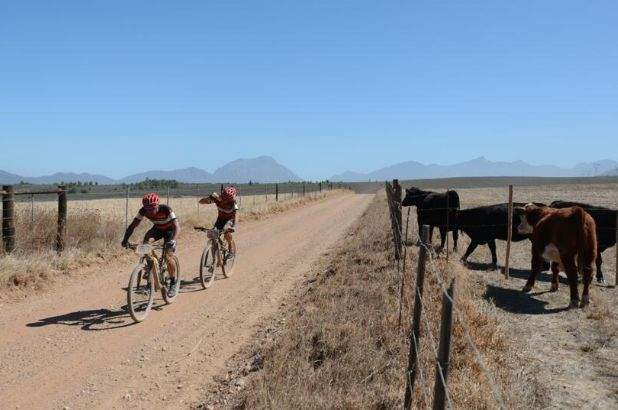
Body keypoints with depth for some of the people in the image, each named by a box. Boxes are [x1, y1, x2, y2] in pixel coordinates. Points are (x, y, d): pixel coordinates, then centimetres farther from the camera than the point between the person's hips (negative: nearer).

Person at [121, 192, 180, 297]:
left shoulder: (166, 209, -36)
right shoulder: (144, 211, -25)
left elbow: (177, 227, -43)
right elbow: (133, 225, -23)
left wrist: (172, 240, -60)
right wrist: (125, 239, -39)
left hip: (169, 230, -4)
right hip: (157, 228, 4)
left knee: (168, 257, -18)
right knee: (146, 240, -28)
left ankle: (173, 283, 2)